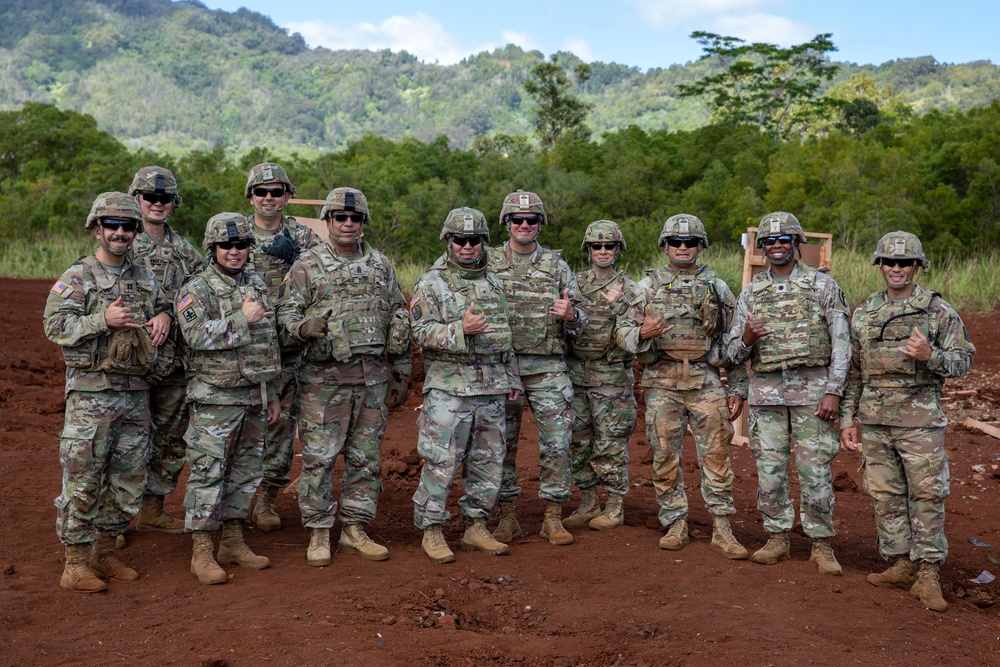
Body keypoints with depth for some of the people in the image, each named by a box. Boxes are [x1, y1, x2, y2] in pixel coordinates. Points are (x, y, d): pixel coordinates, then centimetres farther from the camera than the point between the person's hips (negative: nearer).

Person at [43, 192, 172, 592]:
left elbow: (164, 305, 29)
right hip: (91, 391, -6)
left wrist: (164, 316, 6)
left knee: (129, 479, 10)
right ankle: (76, 563, 6)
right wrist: (104, 320, -20)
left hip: (136, 392, 6)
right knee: (83, 480, -4)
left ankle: (104, 553, 24)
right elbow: (55, 326, -10)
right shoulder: (77, 277, -3)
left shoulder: (145, 278, 13)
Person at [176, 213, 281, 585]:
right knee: (208, 473, -5)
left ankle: (233, 543, 23)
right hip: (215, 399, -6)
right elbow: (196, 335, -23)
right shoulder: (196, 290, -6)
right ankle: (202, 554, 2)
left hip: (254, 397, 6)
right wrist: (242, 318, -21)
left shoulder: (258, 286, 13)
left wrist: (272, 394, 17)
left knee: (245, 471, 12)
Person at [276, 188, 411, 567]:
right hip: (324, 376, -4)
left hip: (373, 376, 4)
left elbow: (399, 320, 15)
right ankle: (319, 534, 9)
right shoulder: (307, 265, 0)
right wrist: (303, 327, -27)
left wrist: (402, 373, 13)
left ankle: (355, 531, 19)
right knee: (319, 458, -2)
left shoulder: (381, 265, 11)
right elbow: (285, 315, -4)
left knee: (366, 457, 8)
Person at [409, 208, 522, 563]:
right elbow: (421, 331, -11)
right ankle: (431, 532, 6)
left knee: (488, 460, 9)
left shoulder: (493, 282, 15)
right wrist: (460, 329, -25)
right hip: (449, 387, -6)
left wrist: (512, 377, 18)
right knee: (441, 462, -5)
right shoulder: (431, 283, -3)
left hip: (491, 387, 6)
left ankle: (476, 528, 20)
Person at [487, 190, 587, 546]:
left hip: (548, 369, 1)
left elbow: (582, 315, 8)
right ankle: (507, 517, 17)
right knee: (503, 444, 5)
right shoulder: (489, 262, 5)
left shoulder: (556, 264, 8)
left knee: (557, 444, -2)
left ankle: (553, 518, 9)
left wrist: (570, 314, -14)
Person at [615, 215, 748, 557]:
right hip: (662, 382, 0)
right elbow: (623, 331, 5)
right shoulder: (648, 286, 8)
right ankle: (676, 526, 15)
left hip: (706, 381, 0)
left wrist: (737, 390, 5)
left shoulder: (717, 287, 10)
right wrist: (641, 333, -19)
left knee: (716, 453, -4)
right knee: (666, 456, 3)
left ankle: (722, 530, 2)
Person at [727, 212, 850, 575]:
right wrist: (746, 339, -15)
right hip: (766, 392, 3)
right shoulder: (750, 292, 10)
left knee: (814, 470, -2)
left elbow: (841, 343, -2)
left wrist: (833, 391, -11)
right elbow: (734, 353, 8)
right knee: (769, 470, 6)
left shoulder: (822, 285, 1)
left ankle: (821, 545, 10)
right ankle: (777, 539, 19)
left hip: (811, 389, -3)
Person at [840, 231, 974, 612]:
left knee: (927, 495, -4)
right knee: (885, 494, 8)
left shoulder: (938, 310, -1)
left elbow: (963, 361, -2)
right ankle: (900, 566, 18)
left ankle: (927, 575, 1)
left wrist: (930, 356, -21)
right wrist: (847, 419, 9)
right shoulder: (864, 314, 10)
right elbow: (853, 371, 13)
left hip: (920, 419, -4)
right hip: (875, 419, 4)